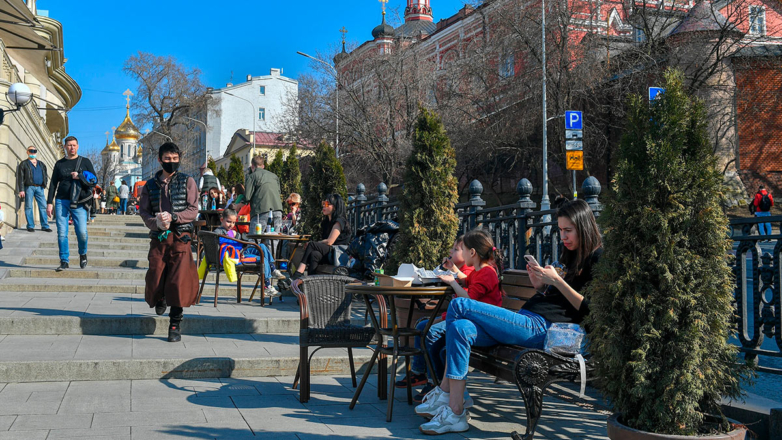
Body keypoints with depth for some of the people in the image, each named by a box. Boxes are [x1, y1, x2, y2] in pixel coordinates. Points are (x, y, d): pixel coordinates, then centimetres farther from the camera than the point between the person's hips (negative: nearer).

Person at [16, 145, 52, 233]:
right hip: (29, 187, -4)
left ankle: (45, 226, 0)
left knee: (43, 206, -3)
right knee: (28, 207, -2)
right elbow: (20, 177, -1)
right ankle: (30, 226, 2)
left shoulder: (41, 164, 19)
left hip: (39, 188, 4)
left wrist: (44, 184, 5)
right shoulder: (24, 164, 6)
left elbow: (46, 175, 24)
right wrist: (21, 190, -10)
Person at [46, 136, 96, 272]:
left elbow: (94, 181, 6)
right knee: (62, 233, -3)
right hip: (61, 201, 2)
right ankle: (64, 260, 5)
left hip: (78, 203, -2)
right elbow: (53, 184, 14)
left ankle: (83, 254, 17)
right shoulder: (59, 164, 14)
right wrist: (49, 203, 7)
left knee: (82, 232, -11)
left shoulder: (85, 162, 9)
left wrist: (80, 177, -11)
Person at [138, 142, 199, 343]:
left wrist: (172, 217, -16)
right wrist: (156, 222, -13)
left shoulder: (187, 182, 6)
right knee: (155, 280, -1)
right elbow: (143, 211, 7)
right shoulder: (150, 185, 13)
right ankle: (159, 299, 37)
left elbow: (193, 210, -1)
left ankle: (175, 326, 4)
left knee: (178, 282, -9)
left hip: (180, 237, -2)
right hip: (158, 238, 2)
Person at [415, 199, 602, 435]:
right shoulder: (571, 256, 28)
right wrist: (540, 285, 10)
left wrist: (557, 280, -12)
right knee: (461, 328, -13)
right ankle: (454, 412, -15)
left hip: (541, 327, -9)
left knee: (459, 306, -15)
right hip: (528, 319, 9)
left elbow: (588, 309, -11)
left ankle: (444, 393, -8)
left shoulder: (597, 259, 0)